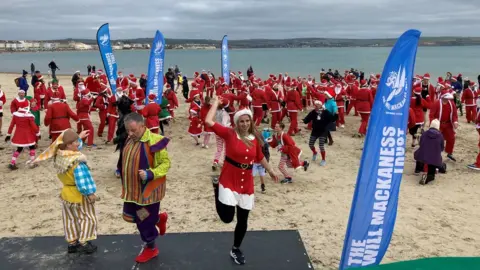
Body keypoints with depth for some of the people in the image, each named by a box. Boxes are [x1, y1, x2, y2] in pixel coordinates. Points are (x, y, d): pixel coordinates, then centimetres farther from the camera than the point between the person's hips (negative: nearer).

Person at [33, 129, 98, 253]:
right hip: (79, 195, -8)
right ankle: (84, 244, 14)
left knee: (70, 219, 19)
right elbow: (82, 181, -29)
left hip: (66, 193, 8)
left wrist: (79, 137, 18)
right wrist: (90, 194, -19)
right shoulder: (77, 162, -32)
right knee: (87, 218, 10)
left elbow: (74, 146, 15)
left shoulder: (60, 155, -7)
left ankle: (72, 243, 30)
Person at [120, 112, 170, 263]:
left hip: (149, 189, -8)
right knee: (130, 217, 17)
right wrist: (126, 185, 18)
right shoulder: (130, 140, 2)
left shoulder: (154, 142, -22)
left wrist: (150, 174, -30)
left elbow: (166, 164, -16)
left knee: (145, 221, 5)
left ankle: (151, 249, 31)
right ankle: (159, 219, 40)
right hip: (132, 189, 8)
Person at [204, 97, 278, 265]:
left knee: (242, 220, 12)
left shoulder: (255, 138, 0)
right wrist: (216, 102, -9)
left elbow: (260, 157, 16)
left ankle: (235, 250, 36)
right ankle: (217, 187, 19)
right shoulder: (229, 133, -11)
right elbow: (208, 121, -19)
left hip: (247, 183, 4)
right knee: (227, 217, -10)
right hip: (229, 180, -4)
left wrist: (270, 171, 26)